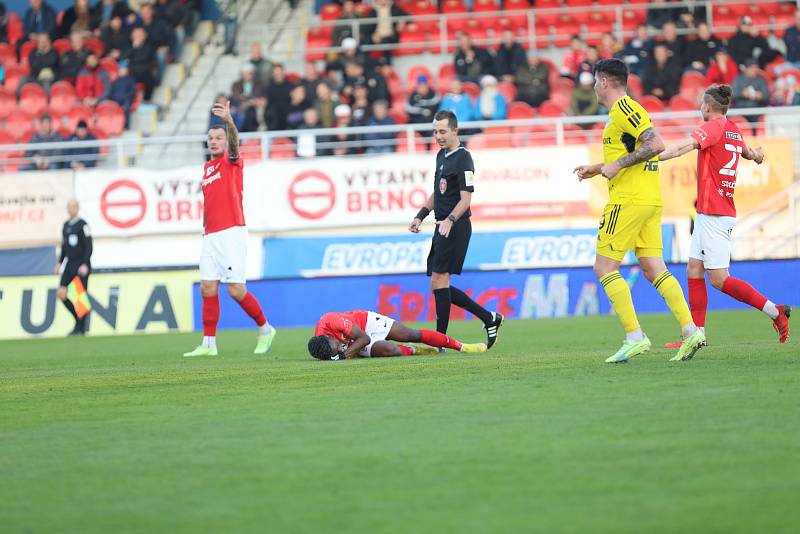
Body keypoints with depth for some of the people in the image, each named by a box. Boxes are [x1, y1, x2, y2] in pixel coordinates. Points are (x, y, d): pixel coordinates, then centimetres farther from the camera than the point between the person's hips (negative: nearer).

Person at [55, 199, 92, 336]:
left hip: (81, 267, -7)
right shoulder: (66, 225, 13)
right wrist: (59, 263, 19)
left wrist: (85, 264, -20)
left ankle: (81, 328, 3)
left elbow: (88, 247, -13)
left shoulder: (82, 225, -9)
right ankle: (78, 319, 15)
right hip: (69, 265, 7)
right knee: (61, 294, -1)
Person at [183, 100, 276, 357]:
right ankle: (209, 344, 3)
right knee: (208, 289, 0)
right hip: (211, 236, 7)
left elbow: (234, 142, -22)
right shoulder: (207, 168, 19)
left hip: (231, 233, -7)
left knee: (236, 290, -9)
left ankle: (265, 329, 10)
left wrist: (229, 120, -41)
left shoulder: (231, 162, 0)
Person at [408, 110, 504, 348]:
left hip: (455, 228, -10)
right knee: (439, 285, 9)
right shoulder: (441, 156, 17)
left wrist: (450, 220, -30)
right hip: (442, 227, 10)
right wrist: (421, 216, 21)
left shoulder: (463, 158, -11)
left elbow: (466, 198, -17)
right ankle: (489, 318, 17)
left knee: (439, 280, -13)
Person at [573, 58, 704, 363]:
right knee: (654, 269, 4)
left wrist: (617, 164, -18)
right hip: (651, 200, 10)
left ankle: (635, 337, -11)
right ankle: (690, 329, -7)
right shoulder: (626, 109, 21)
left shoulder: (623, 108, -10)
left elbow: (656, 144, -21)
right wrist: (597, 170, 25)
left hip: (629, 200, -10)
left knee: (604, 267, -5)